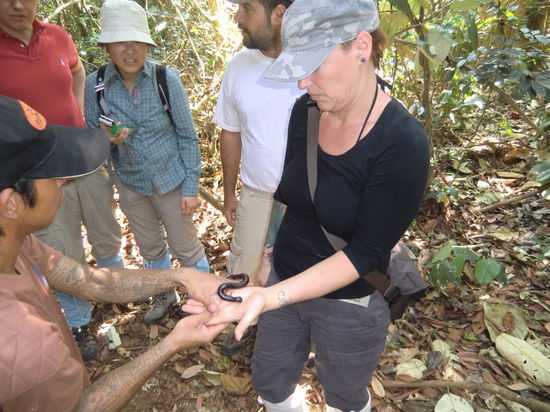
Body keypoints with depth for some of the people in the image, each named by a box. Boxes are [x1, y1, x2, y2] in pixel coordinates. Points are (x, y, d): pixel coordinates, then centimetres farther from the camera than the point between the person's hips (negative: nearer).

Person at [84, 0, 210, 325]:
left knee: (186, 247, 10)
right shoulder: (95, 84, -10)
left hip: (171, 179, -3)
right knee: (150, 248, 21)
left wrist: (192, 187, -10)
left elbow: (188, 136, -10)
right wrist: (106, 139, -24)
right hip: (130, 183, 3)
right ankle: (165, 294, 48)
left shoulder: (167, 78, -16)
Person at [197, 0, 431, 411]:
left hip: (349, 304, -5)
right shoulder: (305, 111, -8)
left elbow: (364, 253, -24)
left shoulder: (403, 143, -25)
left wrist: (272, 297, -33)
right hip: (285, 280, 5)